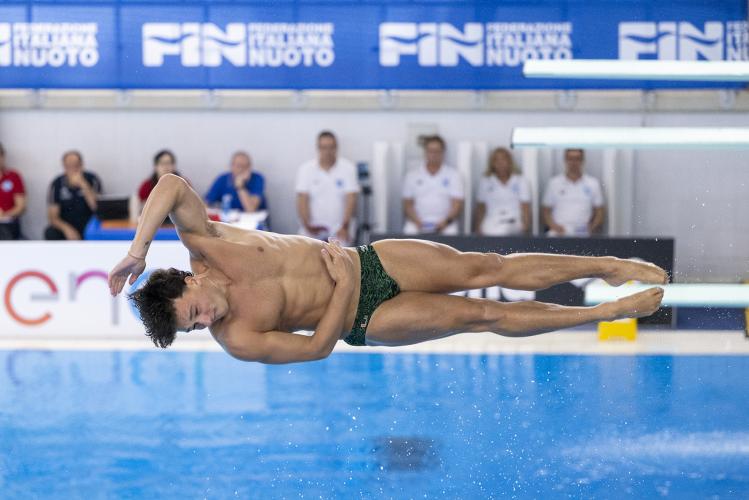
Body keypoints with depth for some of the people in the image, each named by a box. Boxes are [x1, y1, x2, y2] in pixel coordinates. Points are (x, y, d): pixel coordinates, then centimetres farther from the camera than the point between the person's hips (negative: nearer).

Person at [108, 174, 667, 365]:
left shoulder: (207, 246, -15)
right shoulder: (236, 340, -18)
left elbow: (174, 184, -27)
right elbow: (317, 346, -16)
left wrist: (138, 246, -33)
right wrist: (344, 286, -19)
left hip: (370, 261, 2)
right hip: (362, 319, -2)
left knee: (485, 268, -2)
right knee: (484, 315, -5)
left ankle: (608, 265, 11)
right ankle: (608, 312, 10)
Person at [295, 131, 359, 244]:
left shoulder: (348, 168, -2)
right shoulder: (305, 169, 1)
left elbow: (351, 199, -8)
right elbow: (302, 200, -6)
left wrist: (345, 227, -21)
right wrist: (307, 226, -20)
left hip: (340, 232, -1)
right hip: (313, 231, 1)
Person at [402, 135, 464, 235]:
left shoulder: (453, 175, 10)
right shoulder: (412, 176, 13)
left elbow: (457, 205, 3)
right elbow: (407, 204, 10)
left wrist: (446, 221, -16)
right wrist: (417, 222, -9)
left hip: (444, 226, -1)